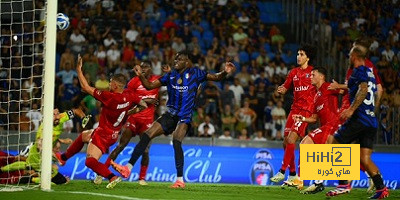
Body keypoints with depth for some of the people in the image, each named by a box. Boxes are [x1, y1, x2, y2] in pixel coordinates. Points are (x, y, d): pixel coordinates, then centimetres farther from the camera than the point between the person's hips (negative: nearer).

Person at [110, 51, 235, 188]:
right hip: (170, 115, 5)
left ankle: (180, 180, -21)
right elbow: (149, 85, 11)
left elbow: (216, 77, -3)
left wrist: (225, 72, -24)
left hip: (184, 116, -5)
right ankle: (128, 168, 0)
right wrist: (140, 75, -6)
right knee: (147, 135, -5)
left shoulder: (194, 73, -1)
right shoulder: (170, 76, 10)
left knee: (176, 140, -26)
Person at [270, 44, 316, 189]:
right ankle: (292, 175, 16)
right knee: (286, 142, 4)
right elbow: (285, 87, 15)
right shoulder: (294, 72, 15)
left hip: (306, 109, -7)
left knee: (291, 139, -18)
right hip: (294, 109, 7)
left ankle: (282, 172, -16)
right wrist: (281, 90, -7)